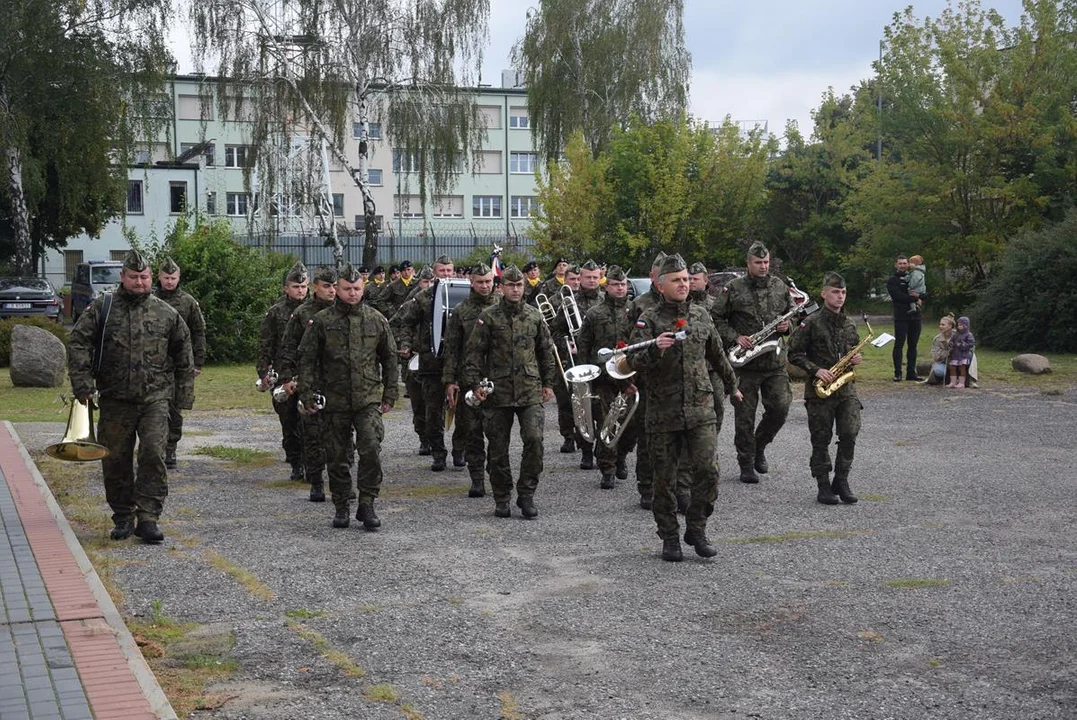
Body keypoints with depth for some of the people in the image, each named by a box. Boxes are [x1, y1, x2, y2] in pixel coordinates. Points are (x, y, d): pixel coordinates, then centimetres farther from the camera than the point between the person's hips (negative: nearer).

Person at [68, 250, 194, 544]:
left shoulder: (166, 314, 7)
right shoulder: (102, 308, 3)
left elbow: (184, 357, 14)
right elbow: (78, 344, 0)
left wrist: (184, 394, 11)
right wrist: (83, 383, -10)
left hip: (155, 399, -1)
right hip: (115, 400, 1)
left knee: (154, 454, -13)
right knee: (116, 460, 7)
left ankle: (148, 518, -9)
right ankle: (123, 517, 21)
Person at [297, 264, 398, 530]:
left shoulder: (376, 320, 6)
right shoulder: (322, 321, 0)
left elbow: (390, 358, 13)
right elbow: (307, 358, 3)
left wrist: (390, 393, 9)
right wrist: (307, 393, -3)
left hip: (369, 398, 0)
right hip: (334, 399, 0)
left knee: (371, 450, -14)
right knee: (337, 457, 7)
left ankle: (367, 505, -2)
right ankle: (341, 507, 21)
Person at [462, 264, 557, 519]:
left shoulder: (535, 316, 9)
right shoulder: (488, 317, 0)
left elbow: (546, 351, 18)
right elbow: (474, 352, 1)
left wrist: (548, 382, 15)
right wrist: (474, 383, -6)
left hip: (530, 391, 1)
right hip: (498, 391, -1)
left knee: (534, 439, -13)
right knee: (498, 449, 5)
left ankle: (526, 493, 0)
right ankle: (502, 500, 18)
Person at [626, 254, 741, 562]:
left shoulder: (700, 315, 10)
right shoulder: (649, 320, -2)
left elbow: (717, 354, 25)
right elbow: (635, 362, -14)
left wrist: (731, 385, 36)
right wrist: (655, 348, -33)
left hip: (700, 409, 2)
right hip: (663, 413, -2)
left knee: (707, 469, -8)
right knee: (665, 479, 4)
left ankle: (696, 528, 10)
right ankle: (669, 538, 16)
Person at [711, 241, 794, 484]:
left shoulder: (780, 287, 9)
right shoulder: (733, 289, -3)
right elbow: (716, 318, -1)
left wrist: (787, 325, -1)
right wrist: (735, 338, -12)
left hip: (775, 361, 3)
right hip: (745, 362, -3)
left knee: (780, 408, -3)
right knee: (745, 415, 2)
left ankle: (759, 446, 24)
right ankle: (746, 464, 13)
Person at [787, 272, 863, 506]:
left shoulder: (849, 324, 11)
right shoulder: (812, 323, -5)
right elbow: (794, 354, -4)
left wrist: (856, 358, 2)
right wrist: (816, 370, -14)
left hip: (846, 387, 4)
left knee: (849, 434, -6)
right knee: (821, 439, 2)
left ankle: (841, 481, 10)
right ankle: (823, 486, 11)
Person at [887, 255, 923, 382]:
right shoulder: (892, 280, 3)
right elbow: (898, 296, -13)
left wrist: (917, 295, -9)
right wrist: (914, 298, -10)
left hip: (915, 316, 5)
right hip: (901, 317, -5)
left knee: (913, 345, 7)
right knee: (899, 344, -5)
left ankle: (911, 372, 11)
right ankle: (897, 373, -3)